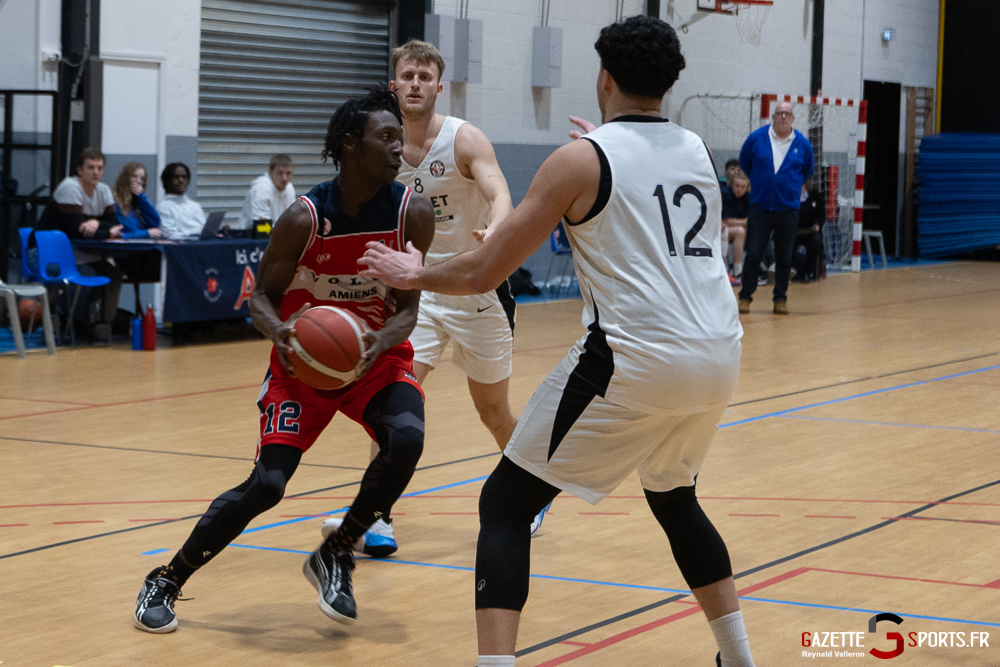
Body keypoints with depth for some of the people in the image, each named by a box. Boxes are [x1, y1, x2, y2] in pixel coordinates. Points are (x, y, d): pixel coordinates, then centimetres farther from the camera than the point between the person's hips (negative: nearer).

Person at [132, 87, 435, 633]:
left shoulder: (412, 213, -12)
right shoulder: (305, 218, -18)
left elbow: (408, 306, -8)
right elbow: (262, 295, -7)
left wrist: (383, 341, -30)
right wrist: (278, 331, -30)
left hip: (379, 356, 2)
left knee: (407, 438, -28)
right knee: (267, 483, -14)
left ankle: (335, 557, -4)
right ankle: (165, 582, 6)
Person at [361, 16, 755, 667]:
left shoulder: (581, 160, -3)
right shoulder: (698, 150, 14)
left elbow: (481, 274, -2)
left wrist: (414, 274, 18)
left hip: (635, 358, -6)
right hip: (719, 355, 7)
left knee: (506, 504, 3)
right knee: (674, 498, 31)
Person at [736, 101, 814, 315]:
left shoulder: (803, 144, 1)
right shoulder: (756, 138, -2)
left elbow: (807, 172, 19)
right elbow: (744, 162, 16)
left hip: (788, 209, 1)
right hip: (760, 207, -1)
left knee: (784, 258, 6)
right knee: (753, 255, -6)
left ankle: (780, 299, 15)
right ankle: (745, 297, 3)